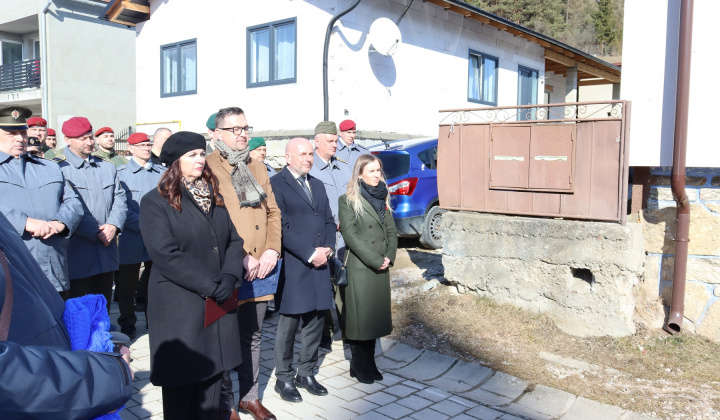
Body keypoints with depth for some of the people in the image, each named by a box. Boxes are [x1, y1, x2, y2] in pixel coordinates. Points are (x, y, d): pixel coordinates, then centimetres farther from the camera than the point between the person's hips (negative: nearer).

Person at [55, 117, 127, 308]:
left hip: (106, 255, 6)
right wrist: (95, 233, -16)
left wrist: (113, 225, -9)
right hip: (76, 255, -5)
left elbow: (119, 199, 9)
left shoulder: (107, 167, 15)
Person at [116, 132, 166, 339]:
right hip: (131, 240, -3)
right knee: (127, 283, 6)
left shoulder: (162, 172, 12)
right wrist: (143, 224, -16)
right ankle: (127, 323, 22)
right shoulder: (120, 173, 1)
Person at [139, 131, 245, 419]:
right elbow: (165, 254, -16)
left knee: (212, 373, 12)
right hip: (178, 306, -5)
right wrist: (210, 285, -18)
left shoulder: (214, 197, 13)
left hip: (218, 304, 5)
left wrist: (230, 276, -10)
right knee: (181, 381, 6)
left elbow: (234, 240, 9)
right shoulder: (155, 202, -6)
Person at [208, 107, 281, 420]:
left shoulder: (257, 167, 14)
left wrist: (272, 250, -3)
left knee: (253, 336, 17)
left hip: (260, 270, 6)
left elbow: (273, 211, 12)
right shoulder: (208, 168, -7)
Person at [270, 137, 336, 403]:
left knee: (316, 322, 11)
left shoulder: (317, 184, 18)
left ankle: (306, 374, 26)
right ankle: (284, 379, 18)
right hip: (293, 267, -7)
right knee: (289, 324, 2)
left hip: (319, 265, 7)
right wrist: (310, 253, -16)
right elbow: (282, 228, -14)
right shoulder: (276, 184, -7)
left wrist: (328, 248, 0)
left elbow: (329, 220, 18)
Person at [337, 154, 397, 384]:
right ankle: (359, 366, 17)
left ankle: (369, 364, 23)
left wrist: (389, 256, -4)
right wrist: (376, 260, -14)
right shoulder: (348, 200, -6)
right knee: (360, 317, 1)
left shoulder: (382, 198, 13)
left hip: (381, 268, 6)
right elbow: (351, 236, -13)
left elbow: (392, 231, 12)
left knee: (375, 316, 11)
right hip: (359, 268, -6)